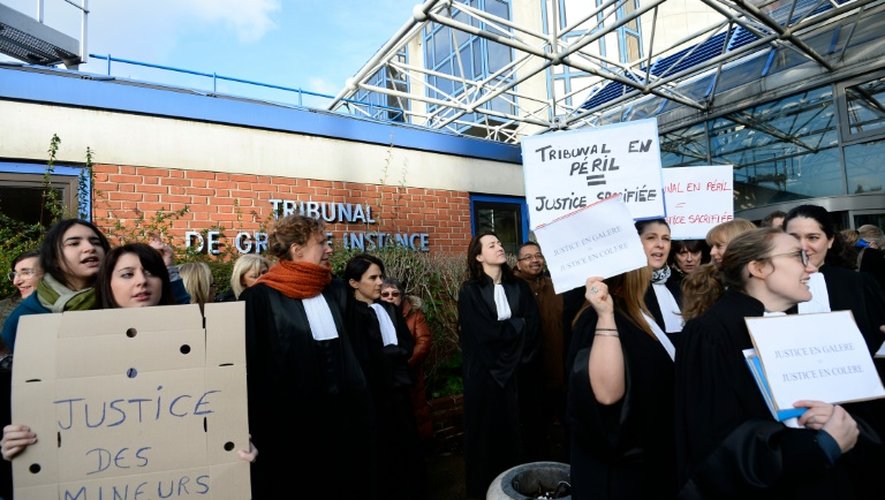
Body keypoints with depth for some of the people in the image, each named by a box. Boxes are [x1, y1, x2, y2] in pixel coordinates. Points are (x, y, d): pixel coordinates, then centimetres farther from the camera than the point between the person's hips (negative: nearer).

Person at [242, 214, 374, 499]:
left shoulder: (335, 290, 4)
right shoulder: (262, 297, -12)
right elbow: (254, 367, -9)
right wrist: (260, 431, -8)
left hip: (344, 416, 5)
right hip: (291, 423, -5)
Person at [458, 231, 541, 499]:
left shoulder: (519, 287, 5)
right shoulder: (470, 291, -8)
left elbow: (533, 329, -4)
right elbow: (486, 332, -18)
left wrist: (504, 327, -16)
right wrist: (518, 324, -7)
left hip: (516, 373, 4)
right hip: (485, 375, -3)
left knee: (516, 433, 14)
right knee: (487, 432, 10)